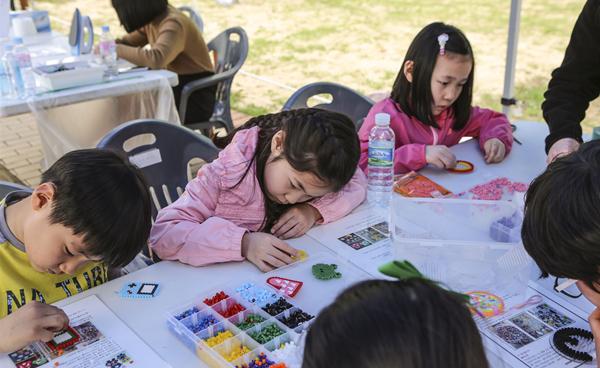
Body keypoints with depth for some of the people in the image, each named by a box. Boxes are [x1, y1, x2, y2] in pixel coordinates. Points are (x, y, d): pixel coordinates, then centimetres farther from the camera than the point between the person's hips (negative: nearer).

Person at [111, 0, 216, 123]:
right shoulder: (151, 20, 3)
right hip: (175, 87, 8)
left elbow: (156, 59, -40)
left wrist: (118, 50, -30)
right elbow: (130, 41, 16)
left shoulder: (174, 24, -23)